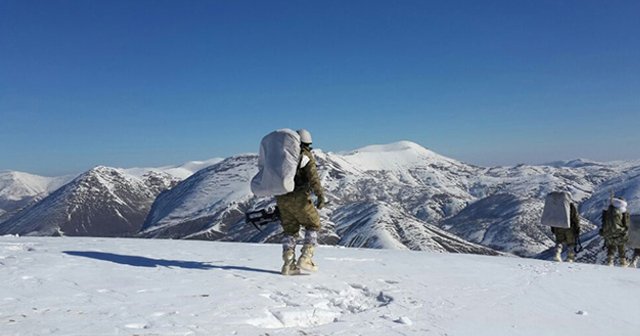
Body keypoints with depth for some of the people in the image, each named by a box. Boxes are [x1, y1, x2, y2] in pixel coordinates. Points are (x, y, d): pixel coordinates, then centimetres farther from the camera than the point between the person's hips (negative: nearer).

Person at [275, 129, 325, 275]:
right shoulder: (306, 156, -3)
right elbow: (313, 177, -17)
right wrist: (320, 195, -23)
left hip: (282, 198, 6)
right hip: (298, 198, -6)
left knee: (290, 231, 15)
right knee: (313, 225, 12)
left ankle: (288, 265, 7)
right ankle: (305, 258, 1)